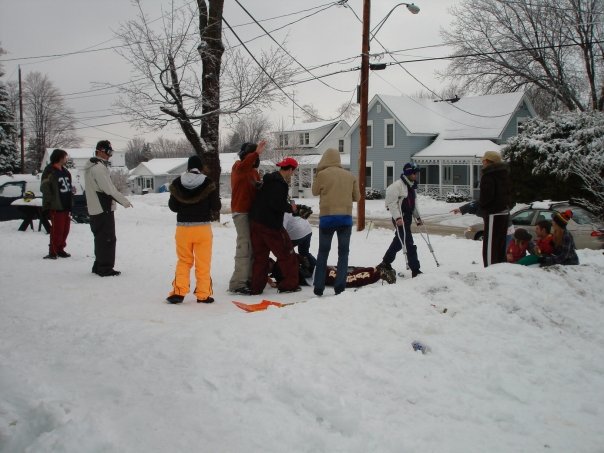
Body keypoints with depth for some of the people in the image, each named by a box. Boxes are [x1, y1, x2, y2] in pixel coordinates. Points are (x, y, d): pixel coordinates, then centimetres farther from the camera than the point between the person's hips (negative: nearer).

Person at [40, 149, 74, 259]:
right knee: (57, 230, -7)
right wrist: (50, 203, -16)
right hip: (56, 207, -8)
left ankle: (60, 249, 22)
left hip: (66, 205, 8)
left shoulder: (65, 171, 16)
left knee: (65, 229, 11)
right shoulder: (49, 171, -9)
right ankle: (53, 251, 0)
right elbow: (44, 188, -13)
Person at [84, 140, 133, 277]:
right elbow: (109, 189, -20)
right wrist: (124, 201, -11)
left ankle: (98, 266, 23)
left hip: (94, 209, 10)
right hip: (104, 209, -10)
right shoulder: (99, 167, -16)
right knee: (108, 239, -4)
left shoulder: (90, 167, 16)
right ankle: (105, 269, -1)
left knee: (100, 239, 16)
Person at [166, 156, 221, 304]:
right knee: (203, 263, 7)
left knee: (183, 261, 13)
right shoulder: (208, 183, -6)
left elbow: (173, 206, 5)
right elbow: (216, 206, -3)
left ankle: (178, 292, 4)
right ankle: (203, 295, 10)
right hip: (203, 228, -2)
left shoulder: (177, 183, 0)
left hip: (183, 227, 2)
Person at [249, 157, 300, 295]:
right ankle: (290, 284, 10)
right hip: (270, 225, -9)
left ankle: (256, 287, 14)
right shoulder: (279, 184, -17)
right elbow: (276, 204, -26)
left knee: (260, 256, 14)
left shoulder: (269, 180, 15)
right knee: (287, 255, 5)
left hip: (256, 222, 9)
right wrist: (290, 208, -10)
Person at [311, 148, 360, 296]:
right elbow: (357, 197, 10)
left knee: (323, 252, 10)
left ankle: (319, 287, 9)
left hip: (327, 217, -1)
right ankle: (340, 286, 1)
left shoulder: (322, 174, -5)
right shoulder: (350, 176, 3)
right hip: (345, 217, 1)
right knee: (343, 253, 9)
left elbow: (315, 191, 11)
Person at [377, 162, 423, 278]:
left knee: (398, 242, 19)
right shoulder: (397, 185, -15)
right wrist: (397, 217, -27)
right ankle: (415, 270, -9)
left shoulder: (411, 186, 15)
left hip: (407, 218, 10)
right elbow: (392, 203, -20)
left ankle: (385, 263, 34)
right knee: (409, 244, -10)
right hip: (400, 219, -10)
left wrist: (417, 217, 24)